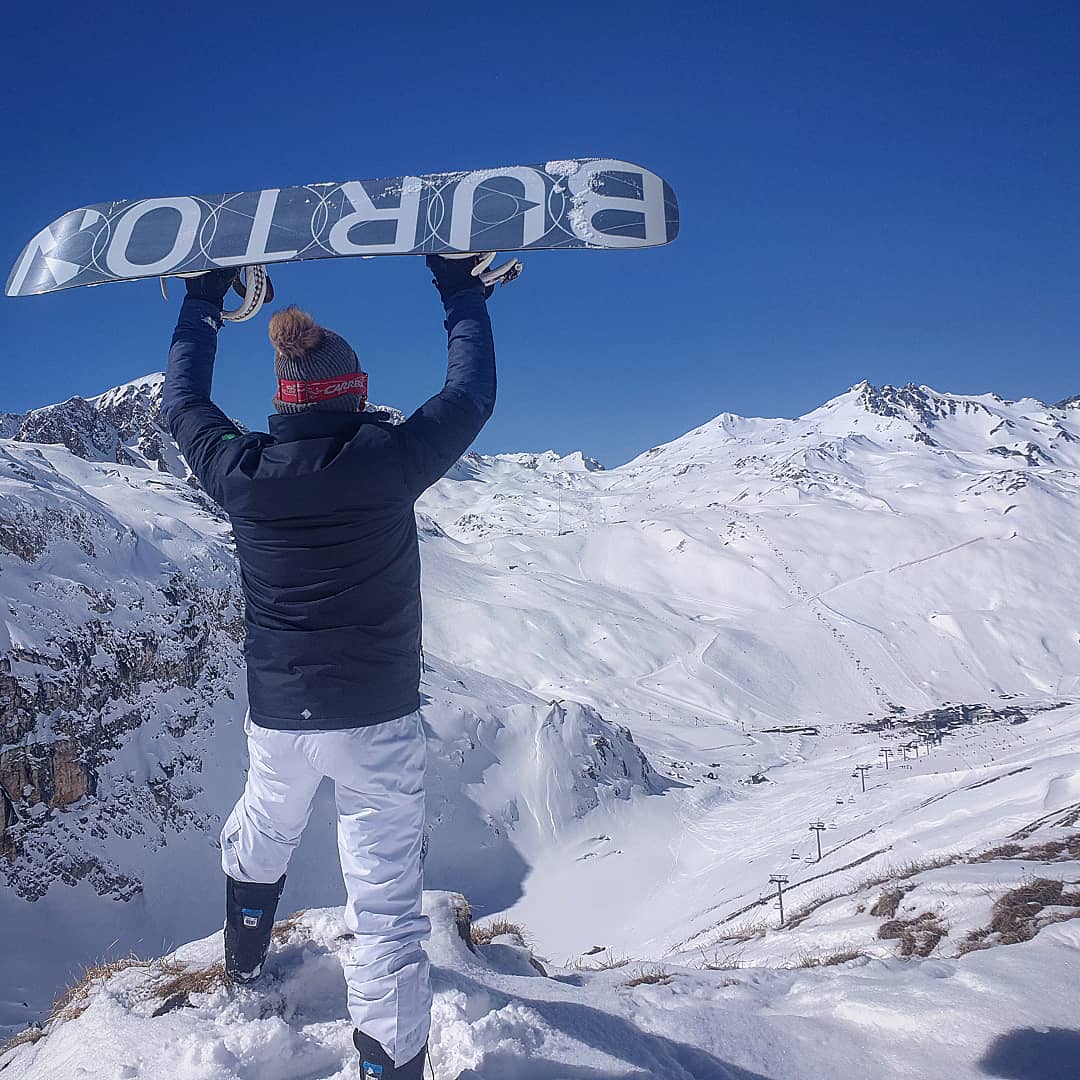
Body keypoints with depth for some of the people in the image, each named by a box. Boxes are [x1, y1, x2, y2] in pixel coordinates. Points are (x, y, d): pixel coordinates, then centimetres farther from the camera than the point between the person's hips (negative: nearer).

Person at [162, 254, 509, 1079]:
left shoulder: (240, 472, -9)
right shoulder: (388, 460, -16)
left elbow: (183, 402, 12)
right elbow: (472, 394, -1)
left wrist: (203, 299, 24)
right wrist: (464, 293, 13)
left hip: (276, 717, 5)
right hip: (377, 719, -4)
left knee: (262, 830, 34)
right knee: (387, 903, 4)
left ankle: (244, 954, 57)